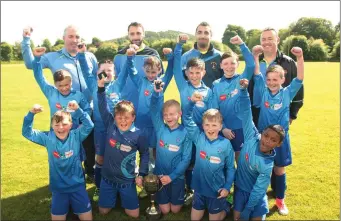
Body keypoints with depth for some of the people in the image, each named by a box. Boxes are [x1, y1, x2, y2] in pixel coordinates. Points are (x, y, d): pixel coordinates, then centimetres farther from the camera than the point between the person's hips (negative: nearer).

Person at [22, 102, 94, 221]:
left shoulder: (76, 136, -9)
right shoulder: (48, 138, -5)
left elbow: (89, 125, -21)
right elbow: (27, 133, -5)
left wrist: (78, 110, -30)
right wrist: (31, 114, -19)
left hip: (77, 185, -1)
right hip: (58, 187, 1)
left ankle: (72, 204, 29)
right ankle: (66, 205, 32)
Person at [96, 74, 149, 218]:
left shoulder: (138, 135, -15)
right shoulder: (110, 126, -10)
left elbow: (145, 154, -1)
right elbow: (103, 108, -14)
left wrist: (141, 174, -4)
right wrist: (101, 87, -24)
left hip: (127, 180, -2)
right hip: (107, 177, 2)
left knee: (134, 214, 7)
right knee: (103, 211, 12)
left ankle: (124, 197, 37)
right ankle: (114, 197, 43)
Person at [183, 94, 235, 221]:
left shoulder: (226, 144, -12)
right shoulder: (199, 138, -9)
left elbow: (230, 168, -4)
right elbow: (187, 119, -13)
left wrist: (227, 187, -10)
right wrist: (192, 102, -26)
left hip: (217, 190, -2)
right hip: (199, 187, 2)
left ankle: (225, 207, 44)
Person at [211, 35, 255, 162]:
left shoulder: (242, 79, -1)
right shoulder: (216, 84, 1)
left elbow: (251, 65, -21)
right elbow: (215, 109, -1)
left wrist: (241, 44, -27)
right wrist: (223, 128, -9)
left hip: (241, 127, -1)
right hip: (224, 129, 1)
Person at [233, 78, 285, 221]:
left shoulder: (267, 166, -24)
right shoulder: (252, 137, -19)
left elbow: (257, 191, -18)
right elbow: (246, 113, -20)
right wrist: (244, 90, -28)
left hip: (256, 194, -1)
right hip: (240, 188, 2)